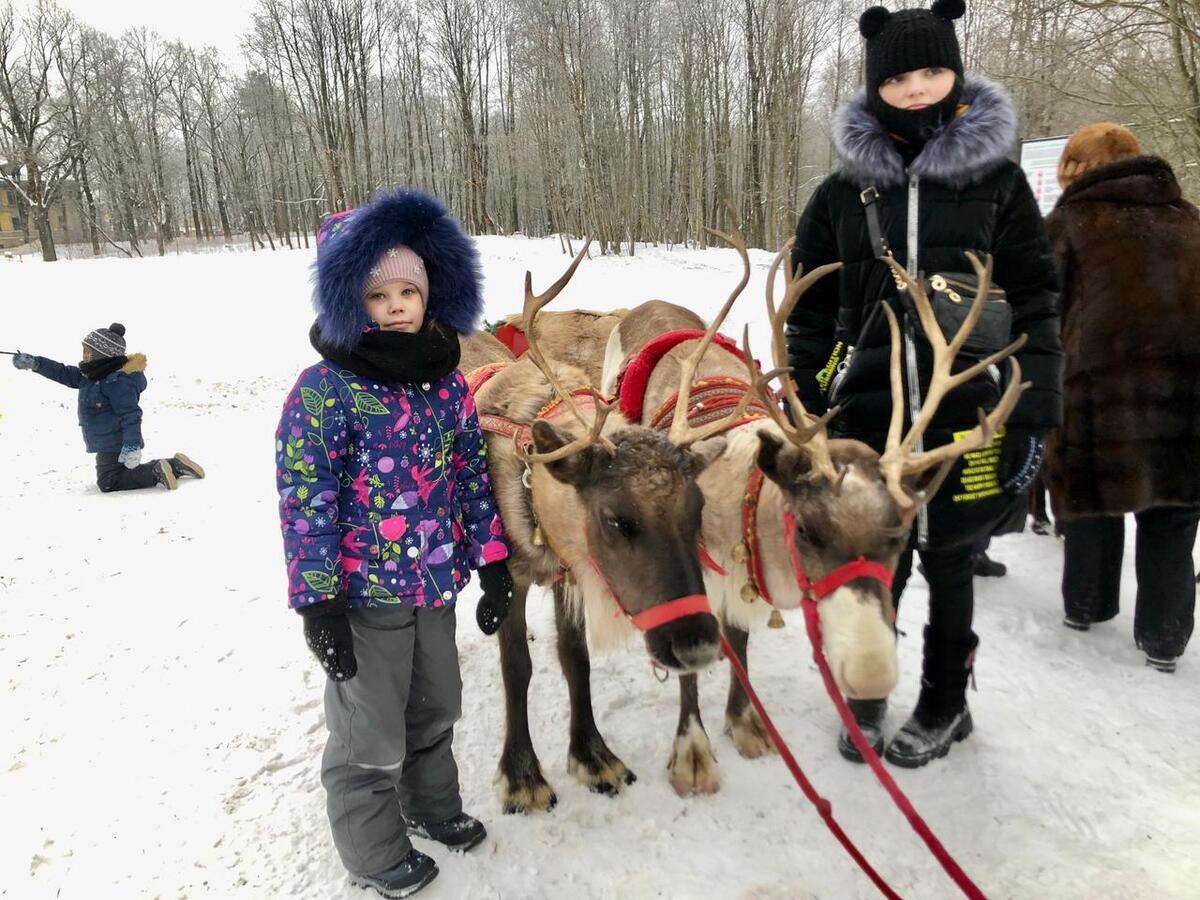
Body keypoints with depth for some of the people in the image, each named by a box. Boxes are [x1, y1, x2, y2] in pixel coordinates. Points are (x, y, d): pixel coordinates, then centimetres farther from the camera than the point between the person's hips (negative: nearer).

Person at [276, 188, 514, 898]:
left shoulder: (446, 380, 1)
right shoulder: (324, 391, -16)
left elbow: (475, 475, 7)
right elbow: (306, 505, -16)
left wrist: (494, 565, 5)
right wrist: (318, 604, -17)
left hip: (437, 585, 6)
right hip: (364, 596, -5)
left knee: (436, 709, 24)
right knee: (373, 736, 12)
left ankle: (432, 804, 51)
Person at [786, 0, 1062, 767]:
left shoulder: (997, 181, 3)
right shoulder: (842, 193, 5)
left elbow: (1035, 305, 1)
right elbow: (811, 314, 7)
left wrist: (1033, 418, -5)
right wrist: (806, 414, 3)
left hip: (969, 414, 0)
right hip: (867, 415, 1)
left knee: (949, 562, 11)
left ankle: (944, 706, 33)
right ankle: (866, 695, 31)